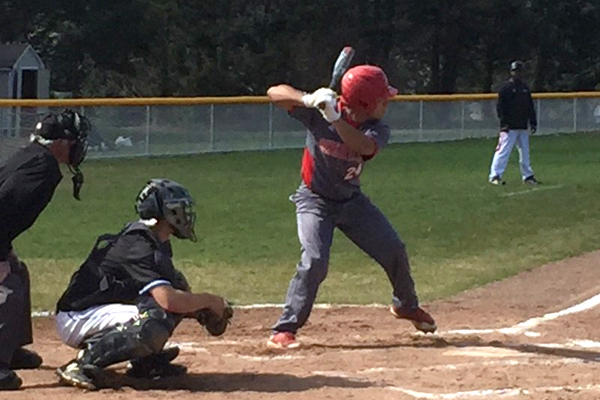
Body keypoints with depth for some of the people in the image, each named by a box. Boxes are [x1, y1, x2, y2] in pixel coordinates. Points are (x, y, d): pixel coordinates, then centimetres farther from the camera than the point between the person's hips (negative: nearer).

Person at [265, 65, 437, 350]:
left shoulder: (377, 130, -14)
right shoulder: (319, 113, -21)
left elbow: (365, 147, -38)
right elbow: (275, 92, -27)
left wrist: (334, 118, -51)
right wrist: (308, 100, -46)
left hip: (351, 199, 5)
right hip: (315, 200, -5)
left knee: (394, 251, 8)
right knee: (315, 260, -24)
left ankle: (406, 305, 38)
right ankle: (283, 331, -16)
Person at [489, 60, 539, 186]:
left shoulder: (525, 87, 15)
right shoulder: (506, 88, -4)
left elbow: (530, 107, 20)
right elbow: (500, 107, -9)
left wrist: (533, 122, 14)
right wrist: (504, 123, -16)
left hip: (523, 127, 7)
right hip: (509, 127, -7)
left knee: (525, 152, 11)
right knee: (503, 151, -11)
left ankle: (527, 176, 19)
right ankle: (495, 176, -11)